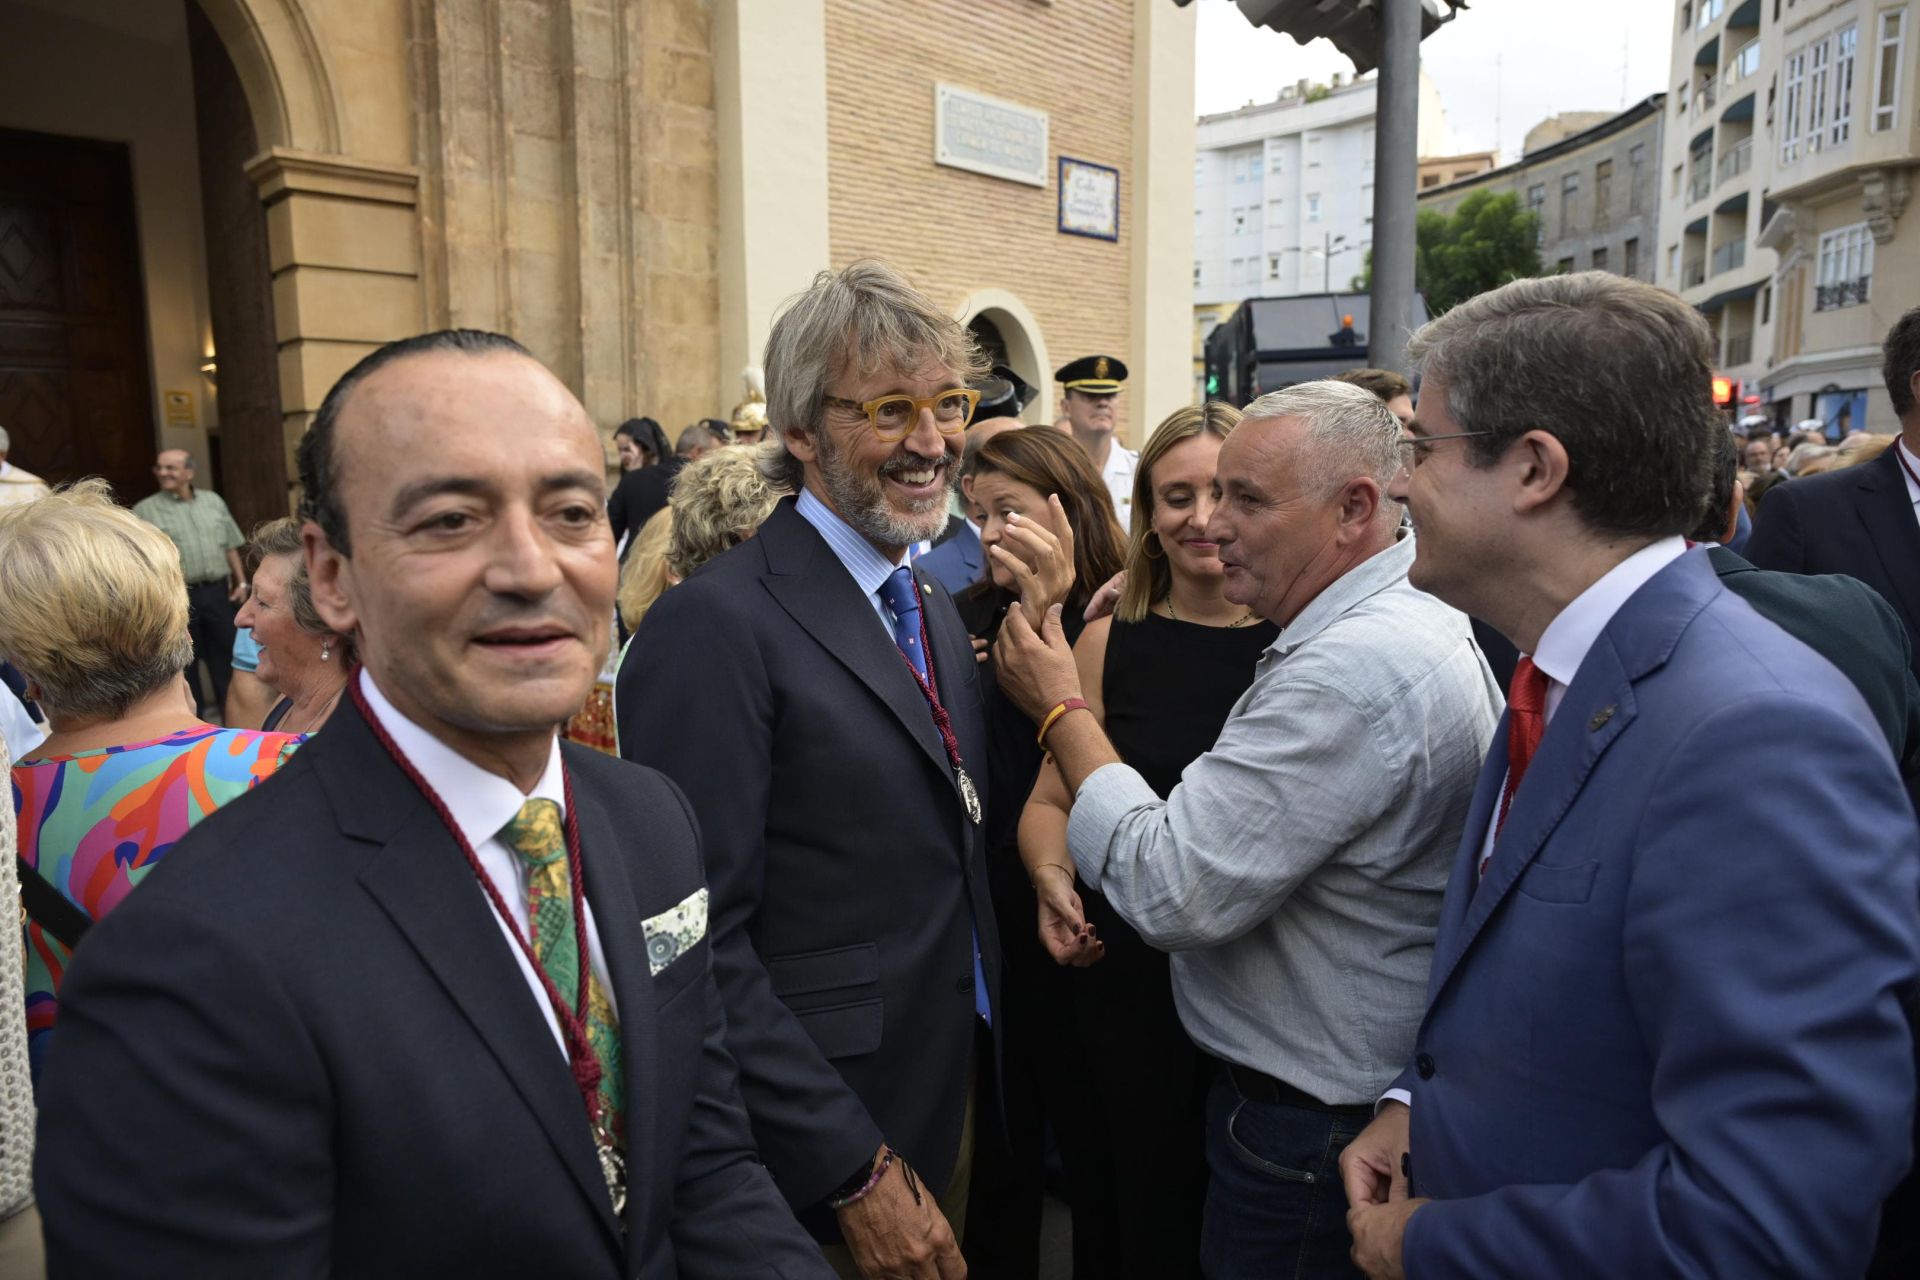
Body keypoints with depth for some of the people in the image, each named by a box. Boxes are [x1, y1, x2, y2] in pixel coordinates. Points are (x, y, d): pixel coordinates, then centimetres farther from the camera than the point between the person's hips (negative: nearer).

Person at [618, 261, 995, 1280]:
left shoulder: (936, 609, 7)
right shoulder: (715, 625, -20)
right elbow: (700, 943, -22)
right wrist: (858, 1173, -19)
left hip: (960, 1102, 7)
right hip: (822, 1152, -7)